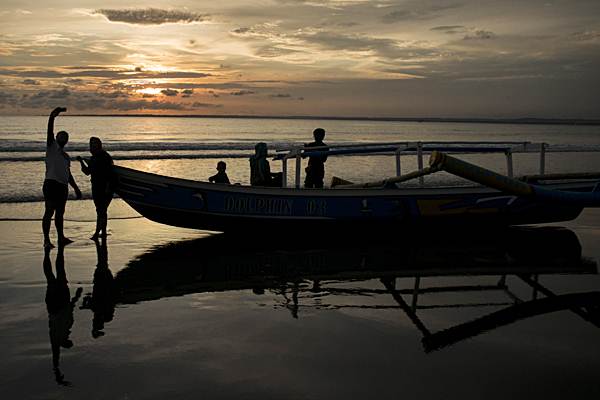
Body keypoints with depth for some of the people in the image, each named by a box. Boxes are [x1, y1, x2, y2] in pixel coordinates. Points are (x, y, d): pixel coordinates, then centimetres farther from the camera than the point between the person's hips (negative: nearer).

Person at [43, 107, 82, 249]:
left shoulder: (66, 155, 22)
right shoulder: (52, 146, 4)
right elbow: (50, 130, -11)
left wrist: (76, 188, 26)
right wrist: (53, 115, -23)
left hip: (63, 186, 7)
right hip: (51, 183, -7)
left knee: (60, 213, 13)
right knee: (49, 212, -9)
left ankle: (61, 238, 22)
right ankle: (46, 240, -8)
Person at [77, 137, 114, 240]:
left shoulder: (106, 157, -10)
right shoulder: (93, 158, 13)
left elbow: (109, 173, -14)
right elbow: (88, 172, 17)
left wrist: (108, 188, -20)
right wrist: (81, 162, 5)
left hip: (105, 189, -8)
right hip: (96, 187, 8)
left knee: (101, 210, -12)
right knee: (102, 210, 13)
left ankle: (97, 233, -15)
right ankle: (103, 232, 20)